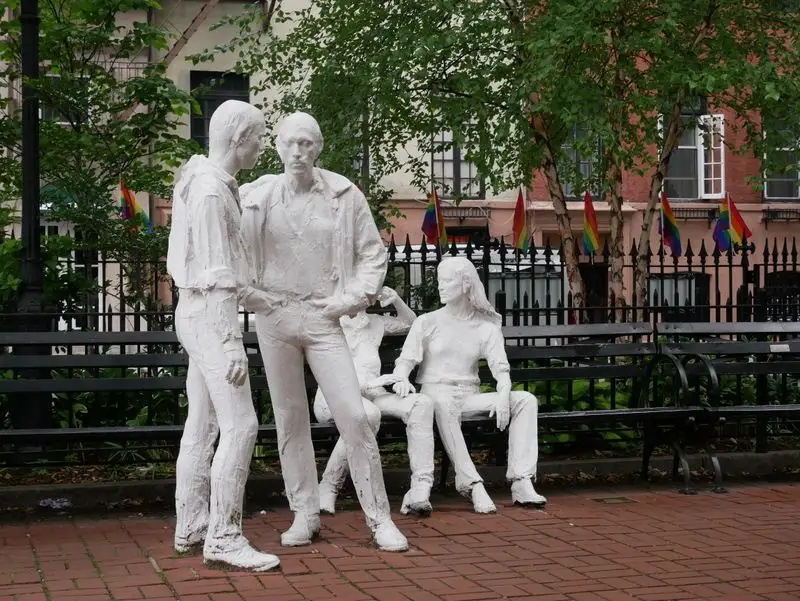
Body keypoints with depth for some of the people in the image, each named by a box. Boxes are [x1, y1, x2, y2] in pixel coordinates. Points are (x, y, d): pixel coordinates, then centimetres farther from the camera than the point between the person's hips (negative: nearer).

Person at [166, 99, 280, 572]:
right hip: (210, 315, -10)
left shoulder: (213, 183, 15)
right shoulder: (211, 190, -16)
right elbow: (216, 277, -20)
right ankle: (224, 537, -9)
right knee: (239, 424, -11)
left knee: (203, 425, 12)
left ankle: (191, 528, 18)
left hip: (201, 313, 10)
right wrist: (232, 344, -22)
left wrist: (263, 300, 25)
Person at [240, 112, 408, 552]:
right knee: (290, 419, 8)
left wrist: (356, 297, -5)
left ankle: (379, 518, 3)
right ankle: (304, 515, 20)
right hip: (274, 316, 2)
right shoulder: (257, 197, 1)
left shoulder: (344, 195, -1)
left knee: (353, 416, -7)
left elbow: (373, 252, 5)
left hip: (324, 318, -1)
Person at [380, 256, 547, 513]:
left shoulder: (486, 326, 12)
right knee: (442, 404, -40)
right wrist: (402, 379, -25)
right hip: (436, 393, -3)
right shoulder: (427, 322, 8)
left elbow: (501, 369, 2)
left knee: (526, 400, -19)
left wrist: (503, 396, -20)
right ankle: (472, 485, -42)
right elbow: (405, 361, 0)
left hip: (470, 397, 3)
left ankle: (522, 482, -28)